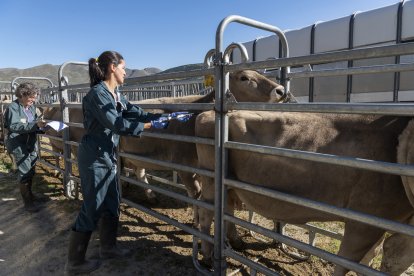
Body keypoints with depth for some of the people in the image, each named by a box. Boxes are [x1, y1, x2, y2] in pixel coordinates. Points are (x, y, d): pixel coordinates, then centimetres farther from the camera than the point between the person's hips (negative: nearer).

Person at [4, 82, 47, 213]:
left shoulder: (31, 107, 7)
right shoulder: (13, 107, -13)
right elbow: (13, 126, -25)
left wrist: (42, 125, -5)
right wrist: (35, 124, -33)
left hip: (32, 143, 7)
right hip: (19, 145, -7)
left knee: (31, 170, 17)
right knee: (24, 172, -4)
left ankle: (29, 193, 37)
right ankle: (27, 202, 6)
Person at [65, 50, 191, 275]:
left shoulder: (116, 95, 10)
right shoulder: (98, 93, -17)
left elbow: (138, 113, 9)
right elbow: (116, 124, -23)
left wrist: (169, 116, 7)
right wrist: (151, 126, -19)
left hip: (107, 156, 9)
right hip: (94, 157, -9)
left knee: (111, 204, 16)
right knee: (92, 209, 1)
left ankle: (108, 247, 34)